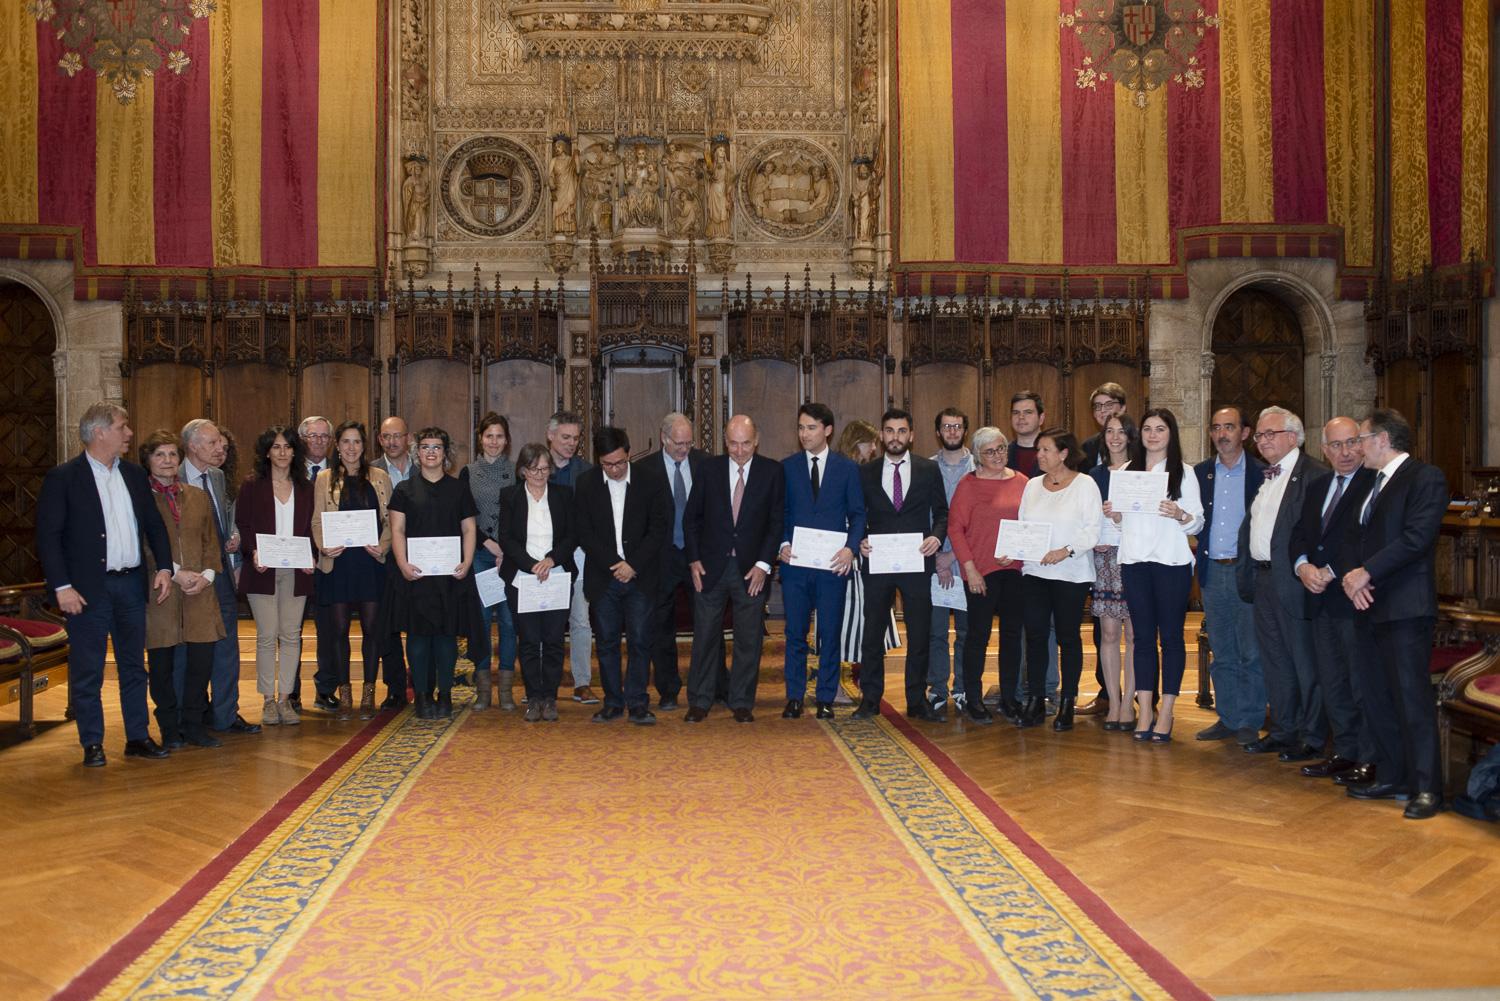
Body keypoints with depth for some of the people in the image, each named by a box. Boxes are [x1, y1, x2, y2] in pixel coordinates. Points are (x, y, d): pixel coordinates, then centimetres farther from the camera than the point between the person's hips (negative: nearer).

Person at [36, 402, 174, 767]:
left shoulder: (134, 475, 11)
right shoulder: (62, 477, -5)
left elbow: (154, 524, 14)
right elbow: (48, 536, -8)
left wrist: (164, 566, 1)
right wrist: (62, 587, -14)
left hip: (132, 584, 5)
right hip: (88, 589, -5)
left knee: (134, 666, 11)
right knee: (87, 672, 3)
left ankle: (138, 737, 20)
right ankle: (92, 744, 13)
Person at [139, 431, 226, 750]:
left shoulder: (198, 496, 15)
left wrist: (207, 574, -2)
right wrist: (175, 573, -14)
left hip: (199, 589, 4)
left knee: (203, 657, 0)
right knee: (162, 662, 4)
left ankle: (194, 724, 14)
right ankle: (169, 729, 17)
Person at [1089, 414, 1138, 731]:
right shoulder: (1095, 475, 14)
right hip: (1104, 556, 3)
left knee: (1133, 634, -3)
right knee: (1109, 633, 3)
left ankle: (1128, 704, 3)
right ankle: (1112, 702, 9)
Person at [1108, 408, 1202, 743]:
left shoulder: (1183, 473, 3)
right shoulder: (1127, 471, 12)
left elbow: (1198, 523, -1)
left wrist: (1180, 514, -20)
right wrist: (1114, 515, -3)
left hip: (1171, 561, -3)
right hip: (1134, 561, 3)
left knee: (1171, 636, 0)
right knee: (1143, 636, 6)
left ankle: (1166, 713, 5)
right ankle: (1144, 711, 9)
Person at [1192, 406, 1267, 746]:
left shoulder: (1262, 473, -3)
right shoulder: (1200, 473, 9)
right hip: (1212, 571, 4)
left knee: (1251, 652, 0)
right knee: (1221, 652, 11)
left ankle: (1250, 722, 9)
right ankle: (1227, 718, 19)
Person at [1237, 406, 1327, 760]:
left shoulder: (1313, 475, -11)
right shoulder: (1264, 477, 17)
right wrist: (1246, 573, 13)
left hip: (1292, 581, -9)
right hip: (1263, 580, 9)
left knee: (1305, 662, 1)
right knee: (1274, 661, 15)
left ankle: (1312, 738, 11)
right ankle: (1282, 731, 26)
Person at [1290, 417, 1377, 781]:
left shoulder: (1374, 484, -7)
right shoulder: (1317, 487, 17)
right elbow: (1300, 534, 14)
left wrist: (1331, 571, -15)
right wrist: (1303, 566, -5)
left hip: (1355, 597, -7)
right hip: (1322, 599, 7)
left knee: (1363, 681, -2)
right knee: (1331, 682, 12)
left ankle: (1370, 759, 8)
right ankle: (1344, 751, 22)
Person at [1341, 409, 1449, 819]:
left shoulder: (1425, 478, -7)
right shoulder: (1374, 484, 20)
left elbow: (1415, 538, -17)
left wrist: (1367, 572, -15)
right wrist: (1352, 577, 0)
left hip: (1405, 608, -9)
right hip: (1371, 605, 9)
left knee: (1412, 696, -7)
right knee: (1378, 696, 11)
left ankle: (1426, 788, -1)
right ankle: (1391, 777, 21)